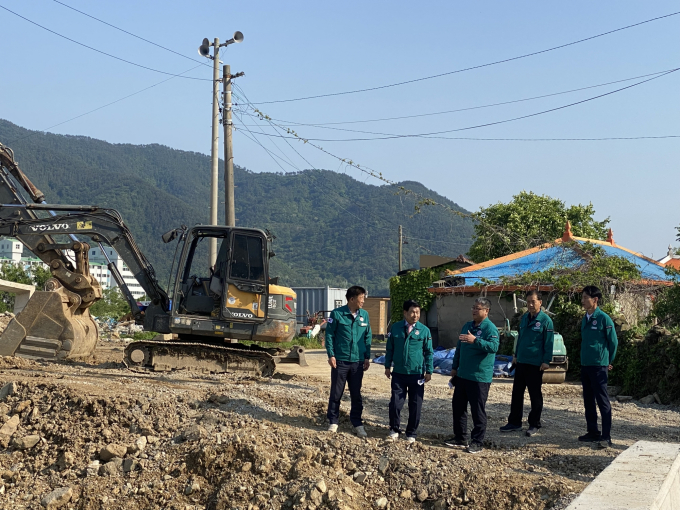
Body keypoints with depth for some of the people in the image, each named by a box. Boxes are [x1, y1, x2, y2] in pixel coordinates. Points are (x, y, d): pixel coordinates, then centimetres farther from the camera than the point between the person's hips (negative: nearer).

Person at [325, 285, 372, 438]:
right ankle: (333, 422, 17)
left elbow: (367, 337, 11)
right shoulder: (337, 314, -7)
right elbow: (329, 334, -4)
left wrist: (367, 357, 7)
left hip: (358, 361, 3)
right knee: (336, 393, 6)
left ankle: (357, 423, 17)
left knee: (356, 394, 9)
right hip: (340, 360, -3)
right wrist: (331, 355, -9)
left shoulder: (364, 315, 5)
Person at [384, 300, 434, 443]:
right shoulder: (395, 328, 1)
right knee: (395, 403, 1)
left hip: (417, 374, -1)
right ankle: (394, 430, 20)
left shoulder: (424, 330, -3)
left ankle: (411, 433, 22)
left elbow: (429, 352, 2)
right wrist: (387, 366, 8)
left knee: (415, 405, 7)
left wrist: (429, 371, 0)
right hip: (398, 373, 1)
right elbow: (389, 348, 9)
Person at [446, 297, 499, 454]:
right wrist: (454, 367, 18)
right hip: (462, 375, 8)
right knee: (458, 406, 14)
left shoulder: (490, 328, -12)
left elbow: (494, 347, -29)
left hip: (480, 377, -8)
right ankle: (460, 437, 25)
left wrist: (475, 340, -39)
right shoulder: (467, 326, 13)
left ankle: (478, 442, 7)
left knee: (478, 410, -2)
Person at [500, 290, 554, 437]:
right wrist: (516, 355, 18)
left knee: (535, 395, 3)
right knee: (517, 393, 10)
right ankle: (514, 422, 19)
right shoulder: (524, 318, 10)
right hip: (521, 362, 7)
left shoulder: (545, 320, -9)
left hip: (536, 364, -7)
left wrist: (546, 361, -14)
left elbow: (549, 343, -10)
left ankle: (534, 425, 12)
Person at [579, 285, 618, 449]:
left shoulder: (604, 318, -11)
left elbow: (613, 342, -4)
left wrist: (608, 361, 4)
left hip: (599, 366, -8)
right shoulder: (585, 319, 11)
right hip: (585, 366, 8)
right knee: (588, 401, 13)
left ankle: (606, 437, -4)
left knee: (603, 401, -6)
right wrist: (585, 358, 17)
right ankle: (593, 432, 22)